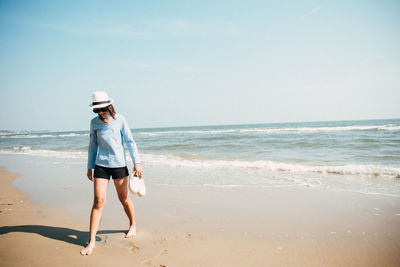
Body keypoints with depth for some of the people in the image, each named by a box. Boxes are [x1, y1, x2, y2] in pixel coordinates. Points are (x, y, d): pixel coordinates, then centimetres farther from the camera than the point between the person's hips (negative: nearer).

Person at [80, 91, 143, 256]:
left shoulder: (120, 120, -2)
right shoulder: (94, 122, 4)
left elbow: (130, 142, 1)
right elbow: (93, 145, 12)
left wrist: (137, 162, -4)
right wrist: (89, 167, 14)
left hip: (119, 164, -1)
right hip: (101, 165, 1)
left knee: (124, 199, 10)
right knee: (98, 201, -5)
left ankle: (133, 226, 35)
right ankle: (91, 241, 2)